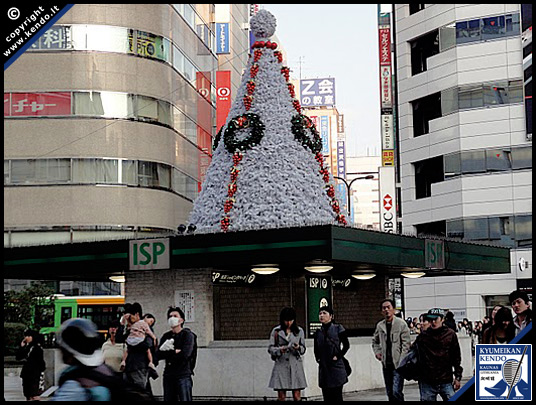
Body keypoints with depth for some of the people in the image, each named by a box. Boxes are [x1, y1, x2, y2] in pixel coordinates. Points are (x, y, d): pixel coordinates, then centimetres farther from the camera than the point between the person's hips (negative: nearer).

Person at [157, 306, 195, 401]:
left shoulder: (187, 335, -1)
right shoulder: (166, 336, 15)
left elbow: (185, 354, -15)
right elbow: (158, 354, 2)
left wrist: (167, 352, -5)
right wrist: (175, 352, -12)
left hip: (183, 375, -5)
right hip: (168, 375, 5)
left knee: (185, 399, -12)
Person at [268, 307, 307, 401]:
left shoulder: (299, 331, 9)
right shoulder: (276, 331, 5)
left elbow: (303, 349, 11)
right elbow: (270, 349, 4)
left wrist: (298, 348, -12)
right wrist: (280, 350, -16)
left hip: (295, 365, 1)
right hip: (281, 364, -1)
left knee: (297, 396, -3)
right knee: (281, 396, -2)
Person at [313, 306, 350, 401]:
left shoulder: (337, 328, -3)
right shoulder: (318, 332, 9)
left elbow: (346, 345, -3)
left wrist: (338, 356, -9)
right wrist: (318, 358, 5)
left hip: (336, 367, -4)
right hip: (323, 368, 4)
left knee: (337, 396, -4)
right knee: (327, 396, 6)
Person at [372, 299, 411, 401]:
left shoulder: (401, 324, -5)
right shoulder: (380, 325, 9)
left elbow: (406, 344, -8)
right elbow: (375, 341, 27)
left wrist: (401, 361, -14)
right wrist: (377, 352, 10)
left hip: (398, 364, -5)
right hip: (386, 364, 6)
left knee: (396, 392, -15)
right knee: (389, 392, 11)